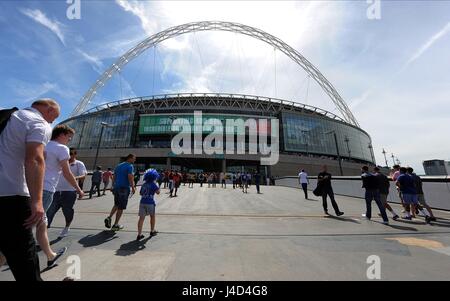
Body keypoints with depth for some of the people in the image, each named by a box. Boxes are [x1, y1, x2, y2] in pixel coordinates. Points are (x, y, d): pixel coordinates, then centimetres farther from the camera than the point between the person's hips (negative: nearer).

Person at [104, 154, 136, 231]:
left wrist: (113, 187, 22)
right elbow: (130, 177, -20)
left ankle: (109, 217, 8)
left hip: (116, 187, 7)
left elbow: (114, 177, 17)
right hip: (124, 188, -7)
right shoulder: (130, 166, -9)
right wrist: (133, 188, -15)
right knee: (121, 207, 4)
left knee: (116, 205, 24)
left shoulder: (118, 166, 16)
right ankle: (115, 225, 11)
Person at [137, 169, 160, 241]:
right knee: (152, 216, 16)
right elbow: (158, 192, -13)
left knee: (141, 218, 4)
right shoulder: (153, 184, -6)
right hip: (150, 203, -4)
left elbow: (141, 193, 19)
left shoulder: (144, 184, 12)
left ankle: (139, 234, 2)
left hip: (142, 202, 4)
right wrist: (157, 186, 1)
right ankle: (152, 231, 29)